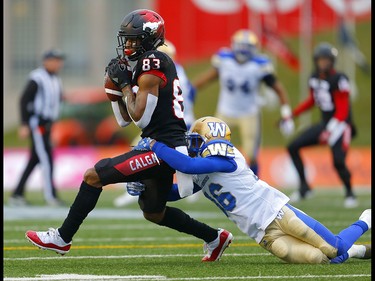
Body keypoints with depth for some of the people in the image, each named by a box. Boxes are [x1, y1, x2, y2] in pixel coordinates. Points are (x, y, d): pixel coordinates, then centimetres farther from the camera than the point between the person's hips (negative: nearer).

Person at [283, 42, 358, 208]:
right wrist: (292, 115, 16)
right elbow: (312, 101, 20)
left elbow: (342, 111, -20)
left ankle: (350, 194, 5)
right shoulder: (314, 78, 4)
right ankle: (304, 187, 11)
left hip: (340, 125, -8)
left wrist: (329, 131, -27)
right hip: (325, 123, 8)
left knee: (338, 161, -22)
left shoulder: (338, 80, -19)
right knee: (293, 147, 2)